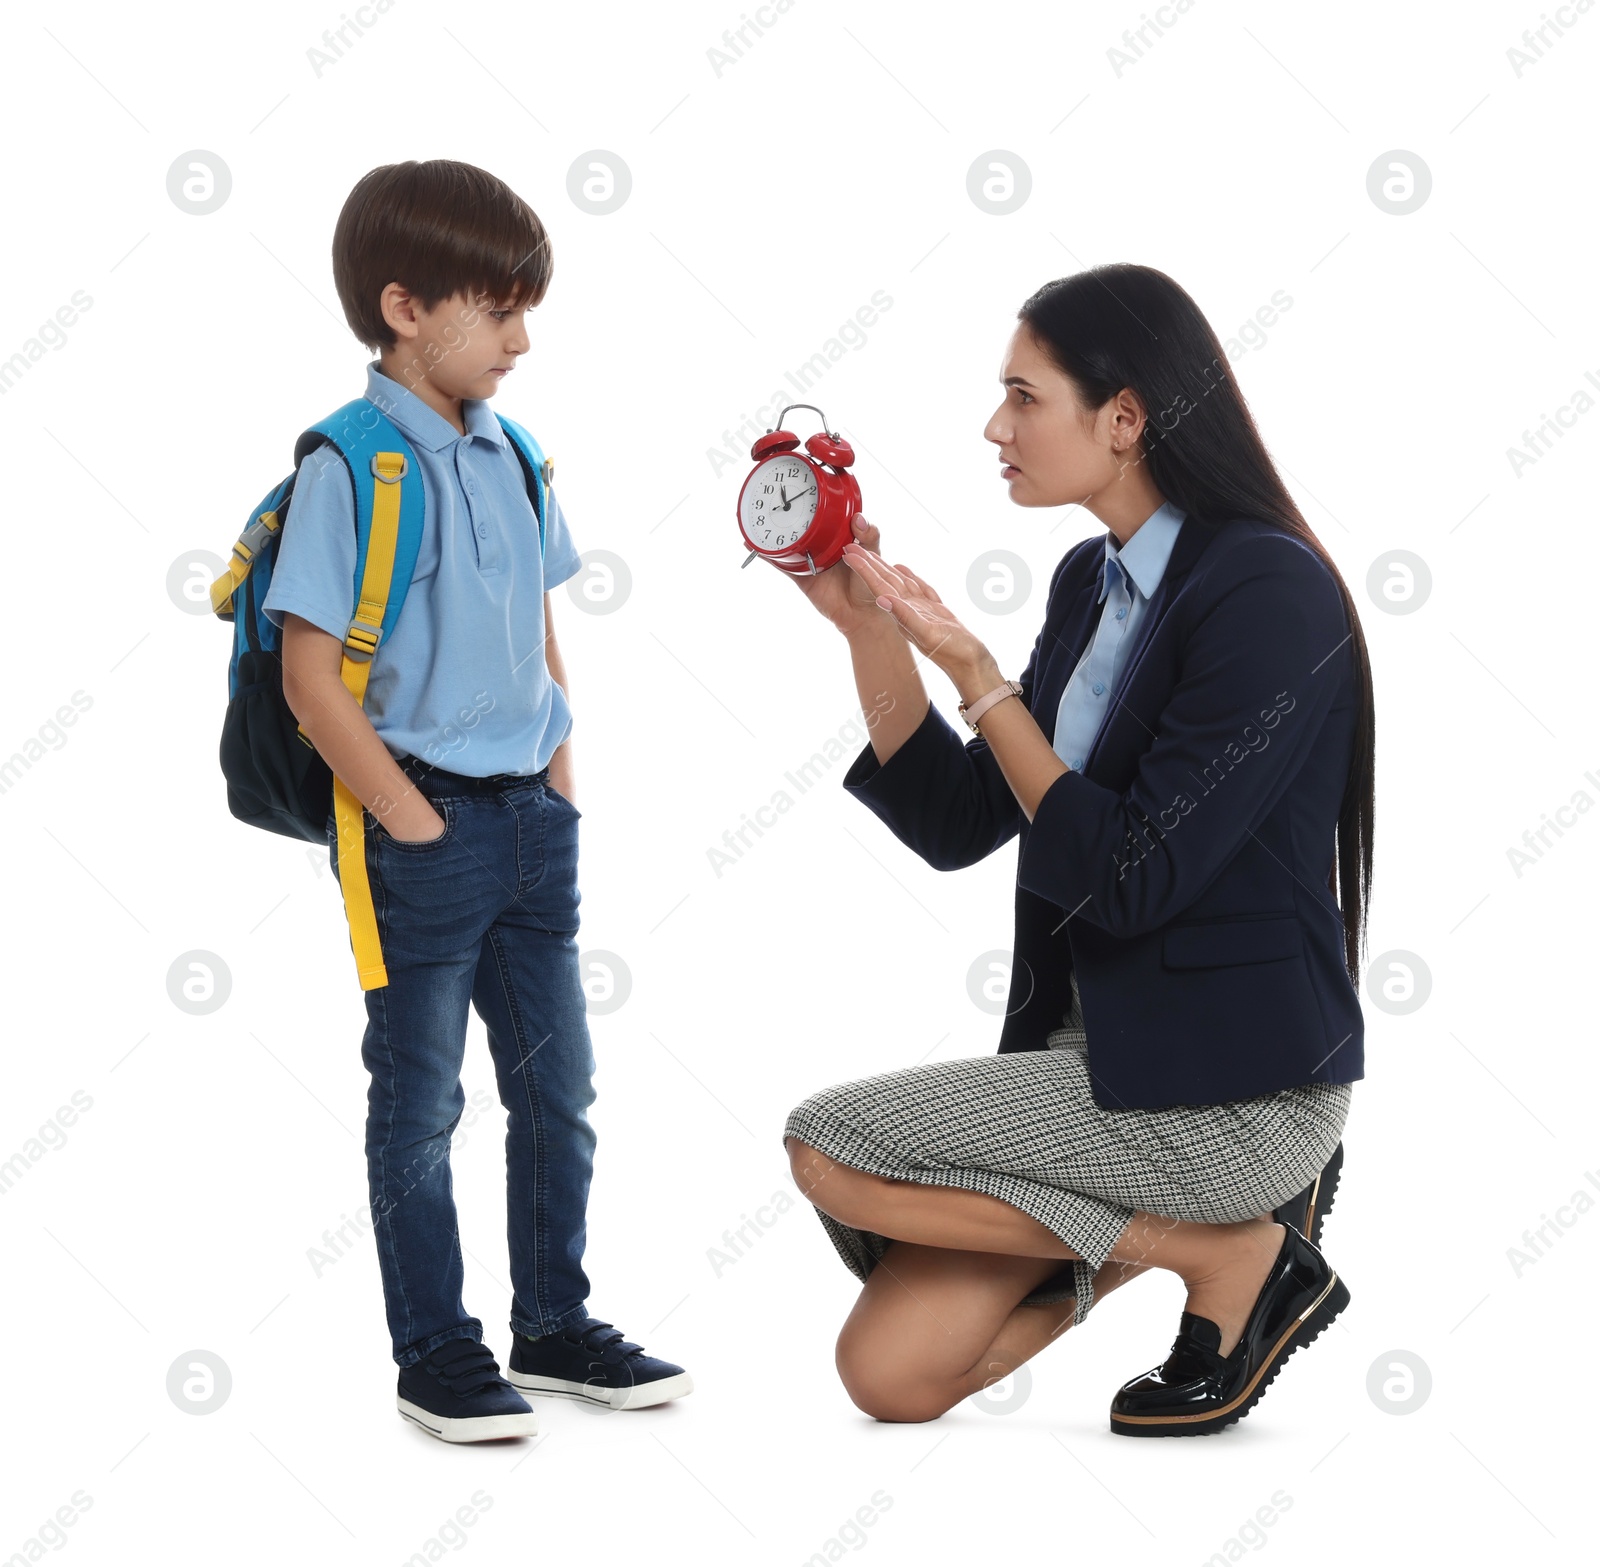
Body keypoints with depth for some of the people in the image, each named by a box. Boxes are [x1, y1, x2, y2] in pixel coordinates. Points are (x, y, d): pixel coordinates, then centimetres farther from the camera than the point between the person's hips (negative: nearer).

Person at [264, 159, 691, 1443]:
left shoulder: (507, 454, 7)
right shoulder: (350, 467, -14)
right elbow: (311, 673, -16)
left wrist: (561, 779, 8)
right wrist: (410, 819, -15)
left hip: (532, 820, 7)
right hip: (424, 829, -7)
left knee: (558, 1084, 14)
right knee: (422, 1101, 6)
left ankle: (557, 1327, 29)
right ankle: (436, 1356, 18)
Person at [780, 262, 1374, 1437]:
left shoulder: (1270, 592, -17)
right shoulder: (1093, 580, 10)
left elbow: (1128, 877, -20)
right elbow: (954, 825, 10)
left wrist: (974, 672, -18)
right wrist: (867, 624, 1)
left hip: (1235, 1079, -8)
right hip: (1097, 1044, 8)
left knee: (830, 1151, -15)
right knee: (891, 1375, -2)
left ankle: (1236, 1254, -3)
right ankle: (1170, 1214, 15)